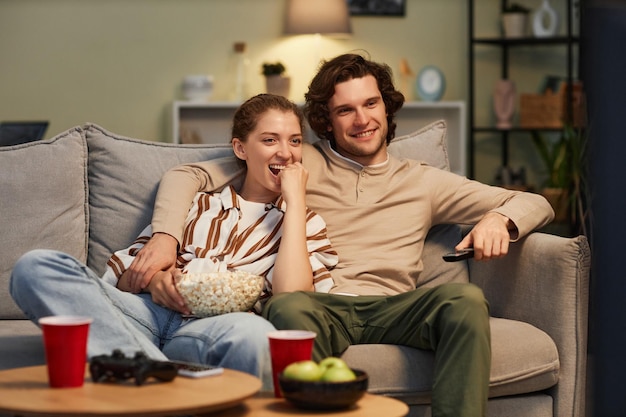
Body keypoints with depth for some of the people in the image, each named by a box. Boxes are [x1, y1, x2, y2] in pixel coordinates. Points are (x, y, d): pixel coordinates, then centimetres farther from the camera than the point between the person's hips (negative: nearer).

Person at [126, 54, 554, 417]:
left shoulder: (421, 181, 24)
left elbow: (535, 204, 25)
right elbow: (186, 176, 16)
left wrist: (498, 218, -1)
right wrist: (166, 235, -5)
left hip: (391, 309, 2)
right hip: (320, 306, -1)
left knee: (465, 298, -29)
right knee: (288, 307, -37)